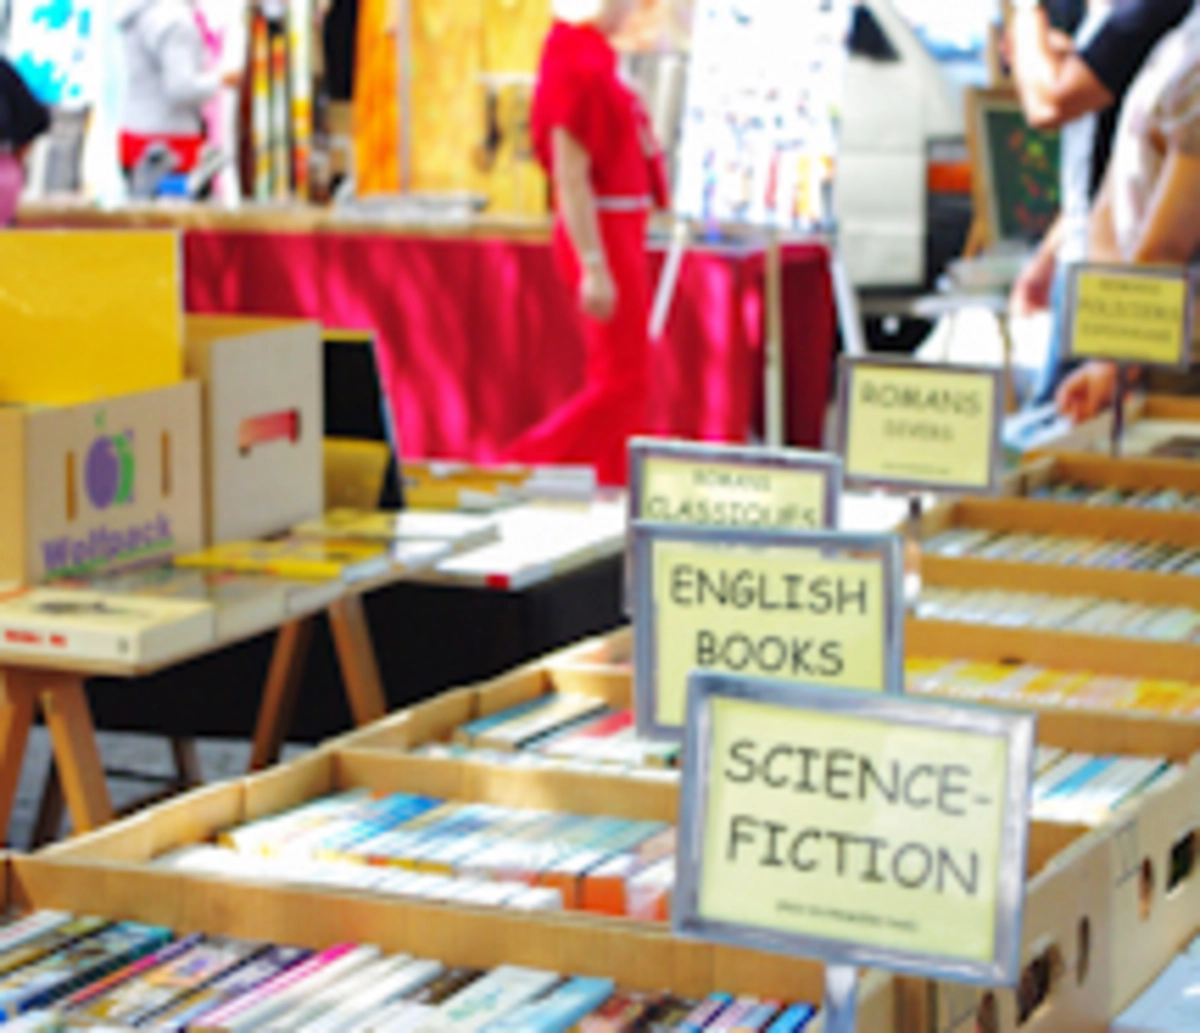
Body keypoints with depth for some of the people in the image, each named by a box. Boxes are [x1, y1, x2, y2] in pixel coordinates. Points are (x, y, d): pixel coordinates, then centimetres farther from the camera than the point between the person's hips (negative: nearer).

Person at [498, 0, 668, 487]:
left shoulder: (593, 60, 12)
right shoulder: (576, 68, -19)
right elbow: (570, 177, -22)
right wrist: (594, 268, -24)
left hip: (618, 235, 10)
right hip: (602, 235, -10)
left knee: (625, 379, 12)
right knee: (623, 382, -8)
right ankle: (521, 471, -4)